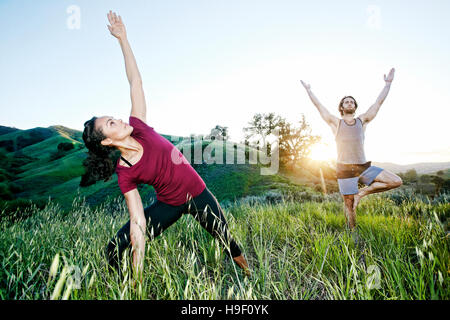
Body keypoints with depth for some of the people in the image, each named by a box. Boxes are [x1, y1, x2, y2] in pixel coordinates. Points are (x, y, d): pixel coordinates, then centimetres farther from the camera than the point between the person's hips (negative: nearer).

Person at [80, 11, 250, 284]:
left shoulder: (138, 128, -13)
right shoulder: (125, 174, -18)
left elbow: (135, 81, -11)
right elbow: (138, 225, -18)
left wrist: (123, 38, -12)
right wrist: (138, 276, -18)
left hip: (198, 194, 2)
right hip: (169, 205, -2)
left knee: (226, 240, 16)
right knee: (115, 249, -10)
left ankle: (248, 274, 44)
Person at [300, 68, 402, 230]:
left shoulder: (362, 121, 12)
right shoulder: (336, 123, 5)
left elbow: (379, 102, 15)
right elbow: (319, 106, 9)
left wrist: (388, 83, 16)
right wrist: (308, 89, 15)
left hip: (364, 167, 3)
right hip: (345, 169, -3)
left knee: (396, 181, -8)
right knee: (349, 204, 2)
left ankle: (361, 192, 3)